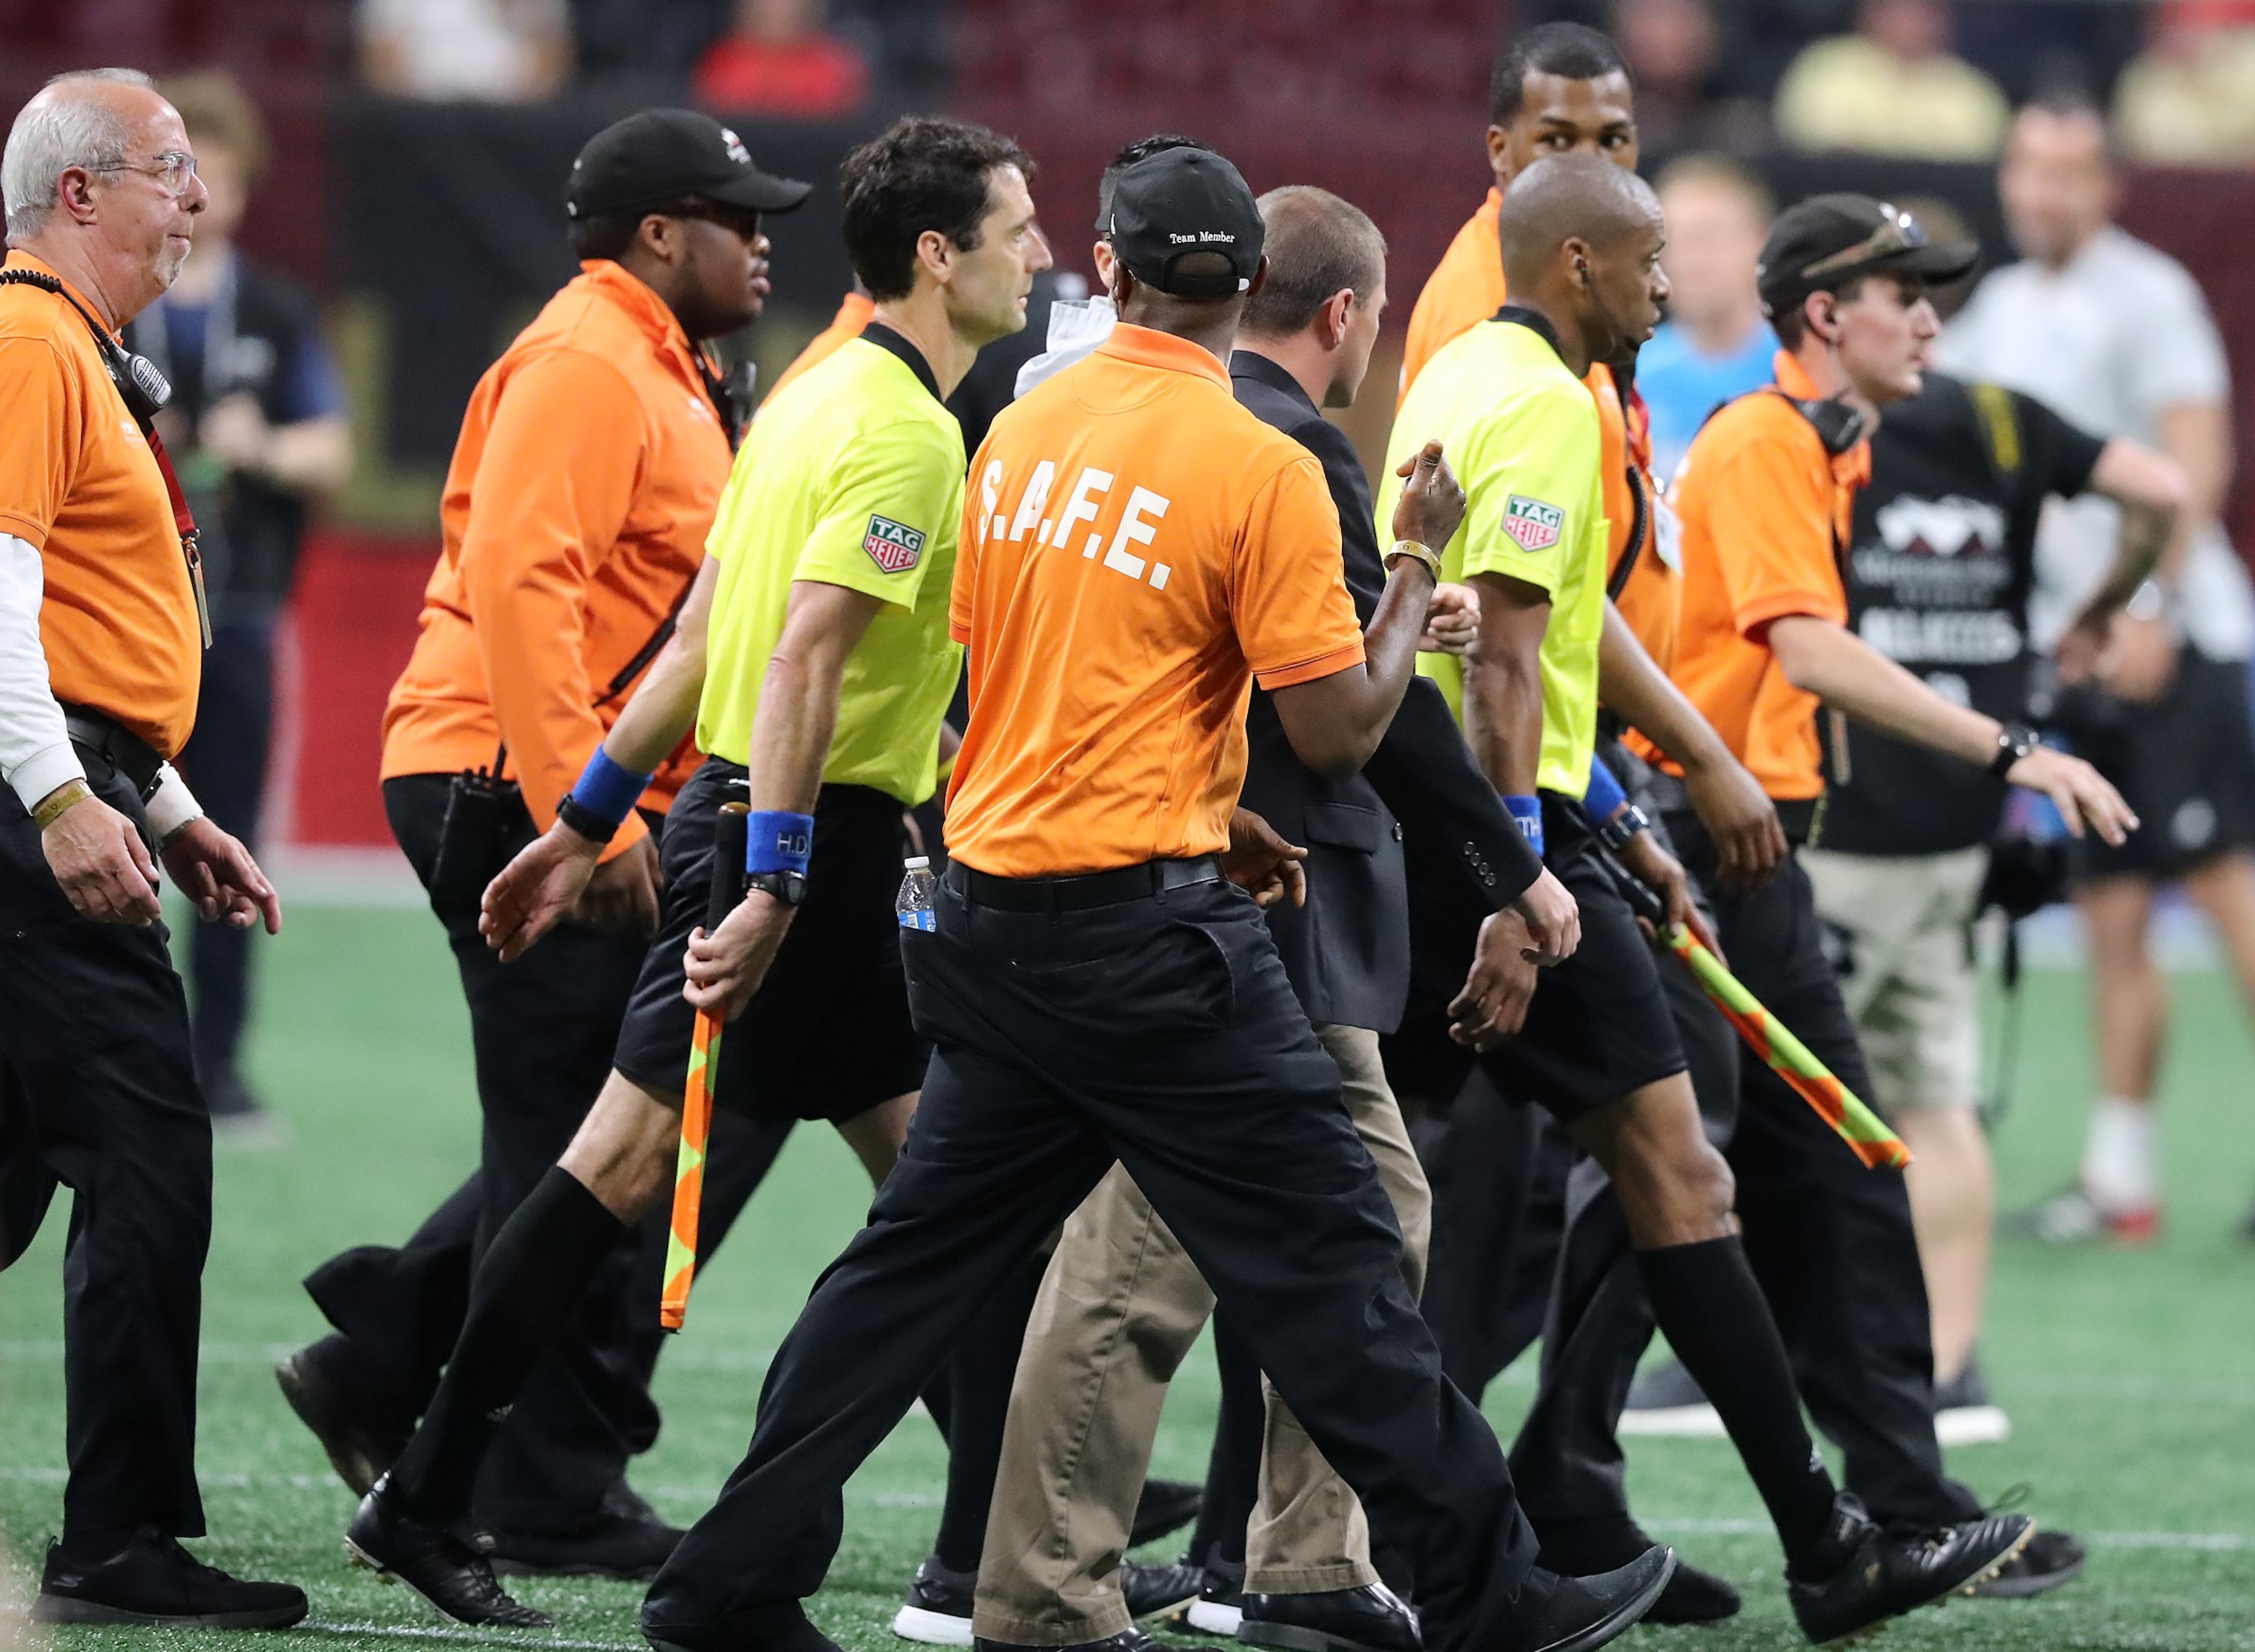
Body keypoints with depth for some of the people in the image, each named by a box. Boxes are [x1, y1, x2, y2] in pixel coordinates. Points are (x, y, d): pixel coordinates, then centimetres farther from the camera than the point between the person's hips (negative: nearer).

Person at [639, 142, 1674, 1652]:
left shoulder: (1023, 432, 8)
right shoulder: (1261, 469, -12)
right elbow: (1339, 732, -11)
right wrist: (1418, 573, 4)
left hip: (993, 906, 6)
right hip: (1148, 933, -6)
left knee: (922, 1254, 13)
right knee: (1326, 1256, 0)